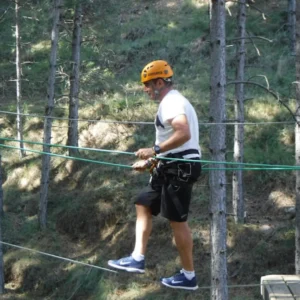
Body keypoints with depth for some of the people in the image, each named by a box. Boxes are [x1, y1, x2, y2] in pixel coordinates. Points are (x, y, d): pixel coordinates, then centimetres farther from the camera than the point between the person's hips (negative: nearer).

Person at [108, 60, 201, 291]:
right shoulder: (171, 103, 20)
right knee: (144, 205, 13)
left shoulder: (172, 102, -14)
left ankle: (189, 276, 4)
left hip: (180, 167, -11)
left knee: (177, 220, -5)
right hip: (172, 167, 11)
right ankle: (138, 259, 12)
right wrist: (150, 162, 22)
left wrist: (154, 150, -28)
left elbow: (183, 134, -30)